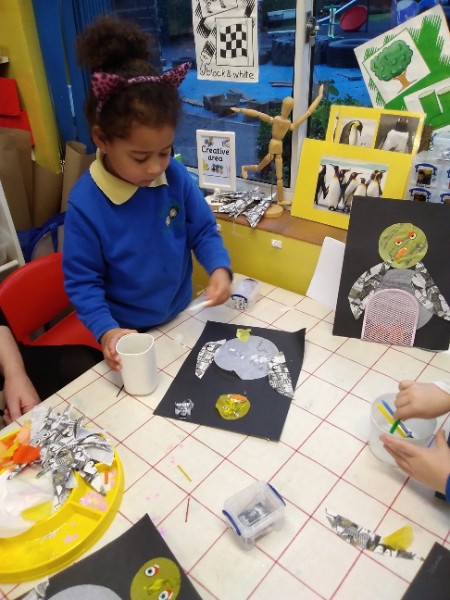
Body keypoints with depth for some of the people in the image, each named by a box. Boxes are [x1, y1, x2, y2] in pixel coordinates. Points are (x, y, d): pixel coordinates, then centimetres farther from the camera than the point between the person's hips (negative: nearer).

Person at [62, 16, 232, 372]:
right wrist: (106, 330, -30)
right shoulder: (85, 204, -23)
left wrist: (220, 268, -21)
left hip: (181, 317, 4)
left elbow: (203, 231, -1)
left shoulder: (176, 176, -13)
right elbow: (82, 281, -16)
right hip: (127, 333, -3)